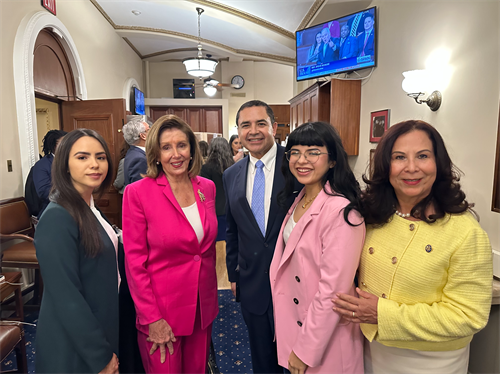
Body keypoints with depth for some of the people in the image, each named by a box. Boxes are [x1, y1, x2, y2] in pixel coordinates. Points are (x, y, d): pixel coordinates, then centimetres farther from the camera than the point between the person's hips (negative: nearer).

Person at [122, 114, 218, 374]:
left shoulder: (206, 187, 0)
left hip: (203, 305, 4)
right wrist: (151, 319, -11)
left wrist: (210, 295, 9)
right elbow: (134, 261, -12)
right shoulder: (138, 192, -15)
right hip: (161, 310, -4)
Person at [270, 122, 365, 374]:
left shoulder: (341, 211, -25)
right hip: (293, 322, 7)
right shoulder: (299, 200, 1)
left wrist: (305, 350, -16)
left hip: (324, 340, -7)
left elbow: (332, 290, -24)